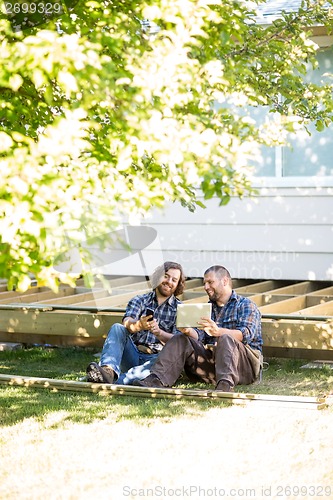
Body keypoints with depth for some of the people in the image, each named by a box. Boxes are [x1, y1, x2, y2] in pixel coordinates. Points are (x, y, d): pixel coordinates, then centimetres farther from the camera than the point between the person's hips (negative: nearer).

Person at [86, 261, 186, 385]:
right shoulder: (139, 300, 14)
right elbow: (127, 322, -8)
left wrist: (159, 332, -26)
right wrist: (139, 325, -33)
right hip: (132, 354, 2)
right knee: (117, 328, -22)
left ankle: (118, 381, -55)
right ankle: (108, 370, -49)